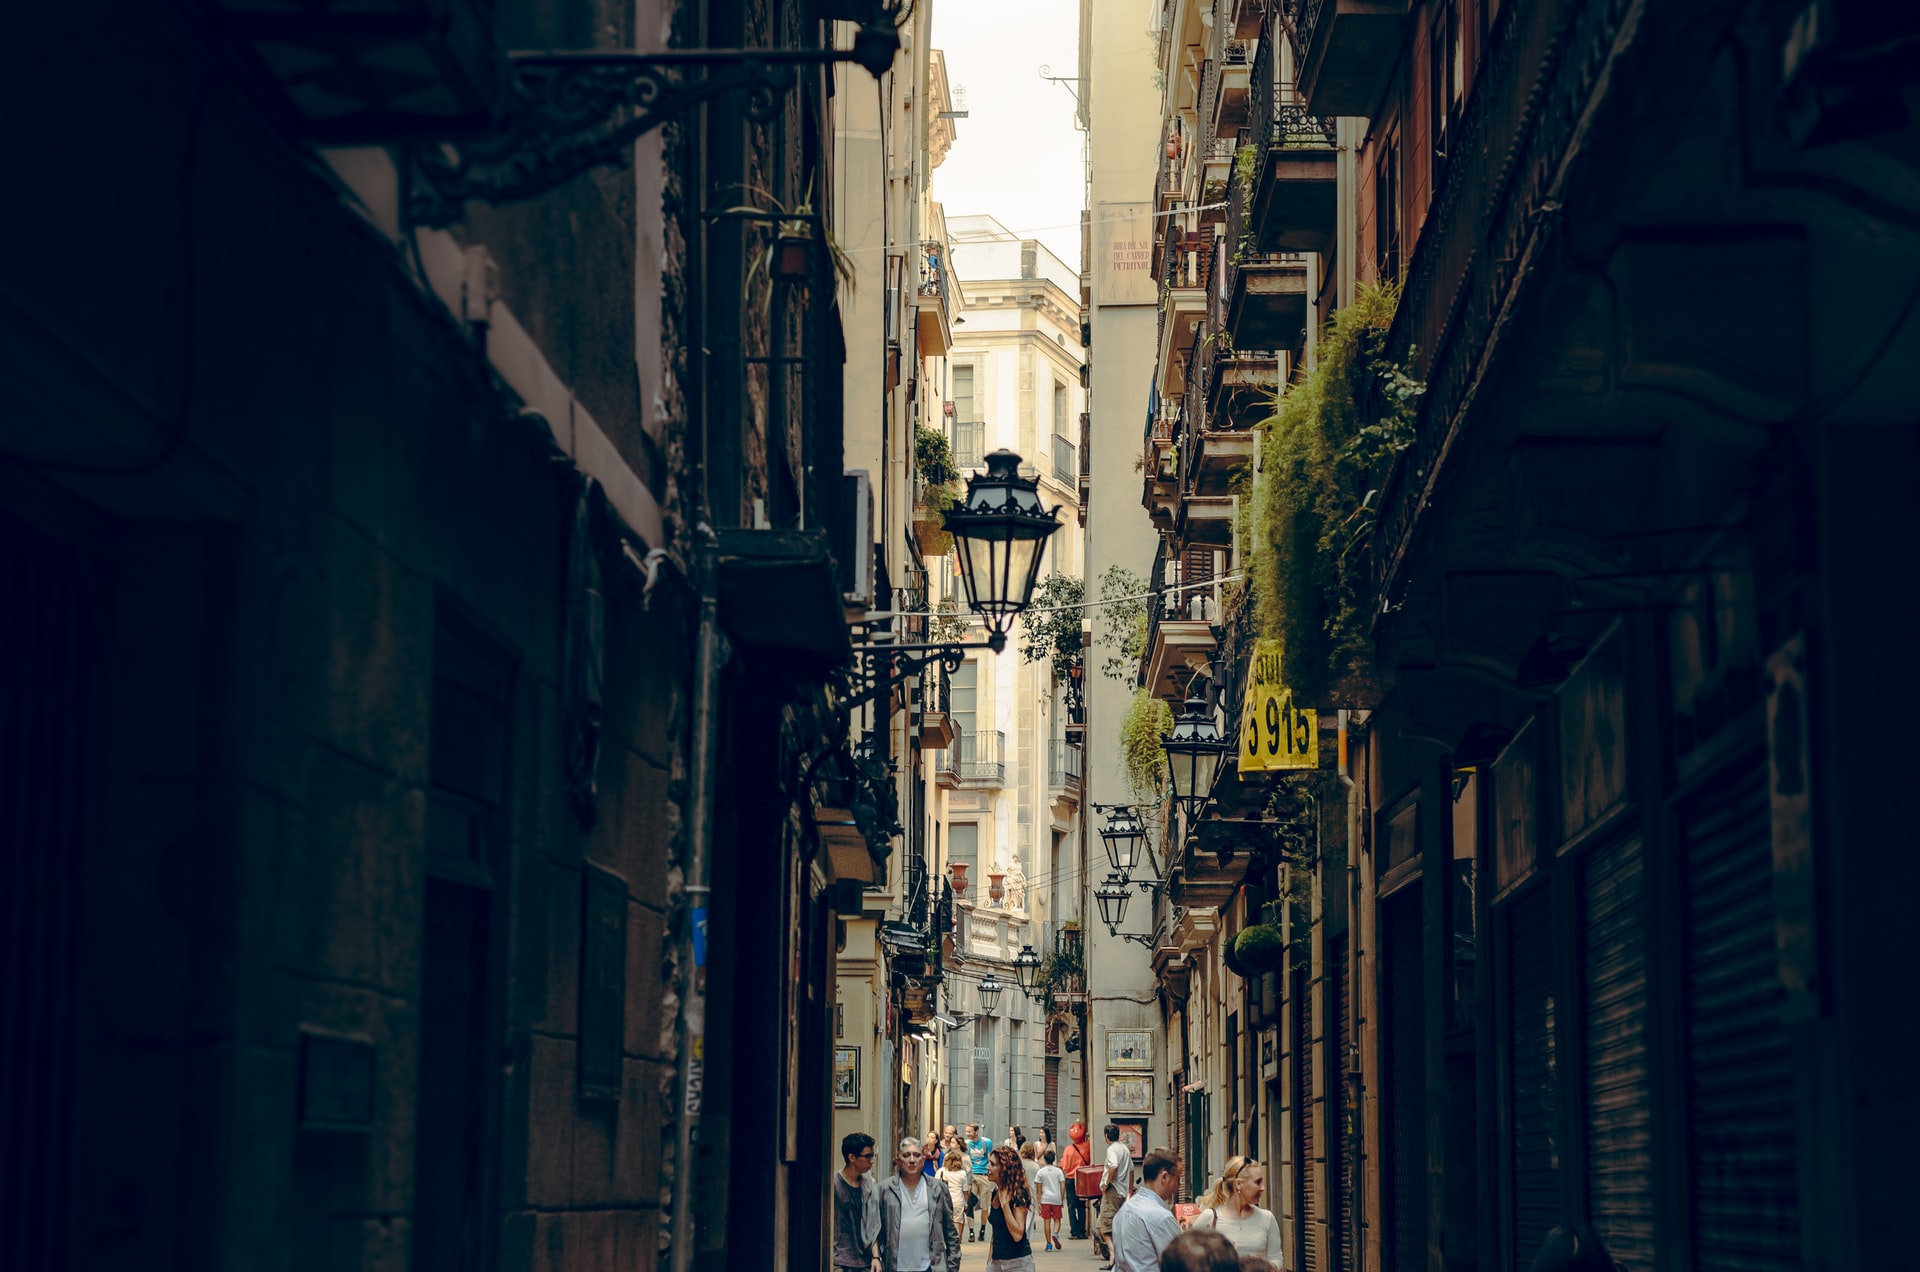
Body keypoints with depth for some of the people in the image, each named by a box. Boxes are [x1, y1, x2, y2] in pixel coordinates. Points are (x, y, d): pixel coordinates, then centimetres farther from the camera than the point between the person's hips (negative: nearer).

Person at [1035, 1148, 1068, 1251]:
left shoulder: (1041, 1172, 1)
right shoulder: (1059, 1171, 2)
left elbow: (1038, 1189, 0)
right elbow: (1063, 1186, -1)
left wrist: (1039, 1202, 3)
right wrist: (1062, 1200, 7)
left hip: (1045, 1199, 0)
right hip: (1057, 1199, 0)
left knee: (1047, 1221, 4)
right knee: (1057, 1220, 10)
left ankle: (1049, 1244, 2)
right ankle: (1055, 1234, -20)